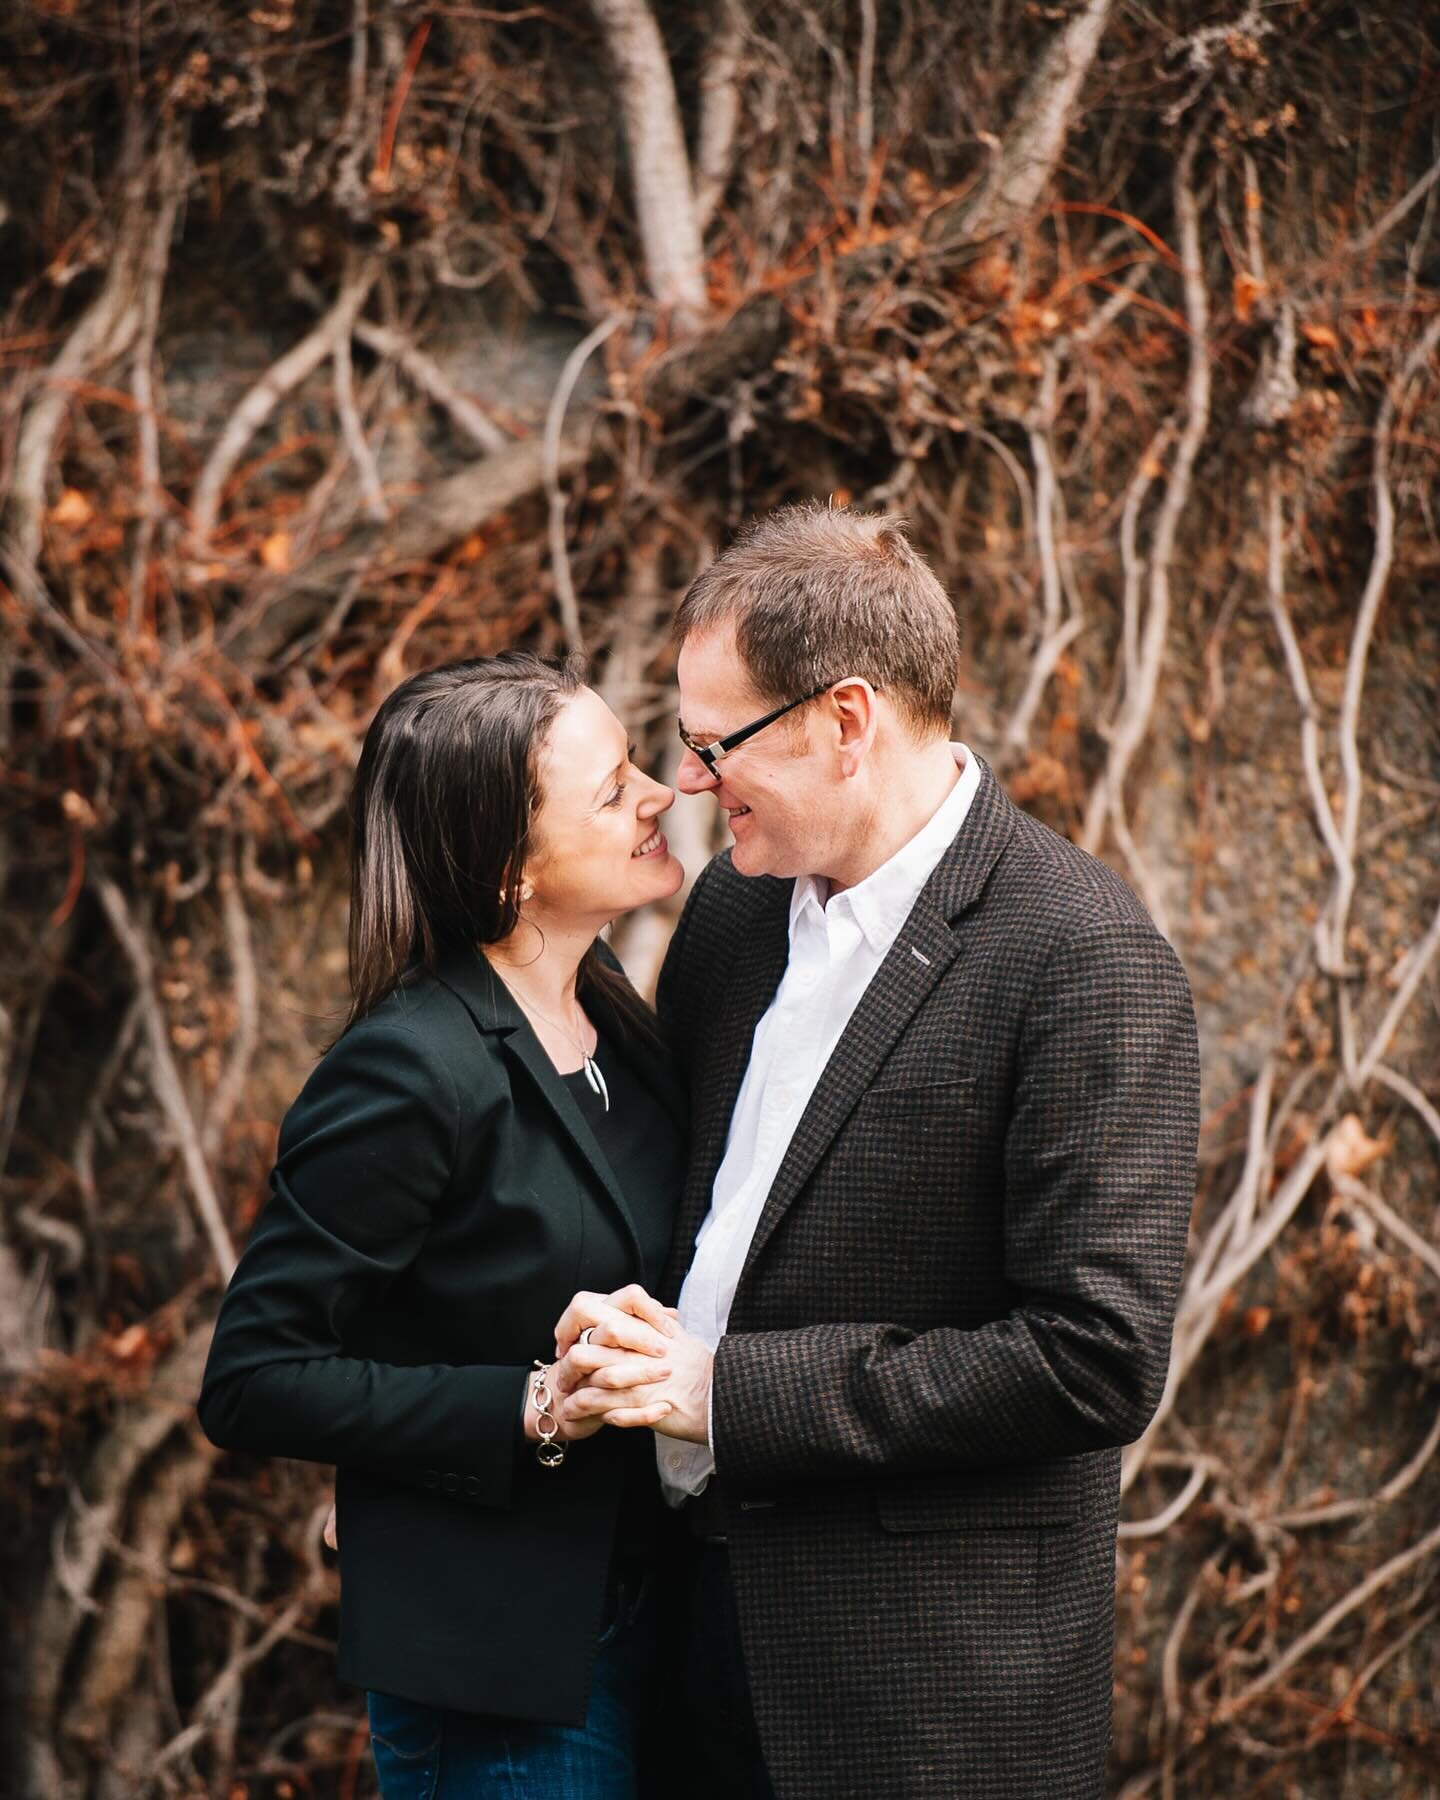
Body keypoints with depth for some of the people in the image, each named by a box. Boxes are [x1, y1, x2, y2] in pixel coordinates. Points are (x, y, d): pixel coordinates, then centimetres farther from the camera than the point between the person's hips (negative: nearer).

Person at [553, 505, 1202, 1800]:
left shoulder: (1087, 962, -17)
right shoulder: (736, 902, 7)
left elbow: (1100, 1361, -20)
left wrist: (733, 1394, -18)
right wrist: (631, 1334, 1)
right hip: (710, 1588, 6)